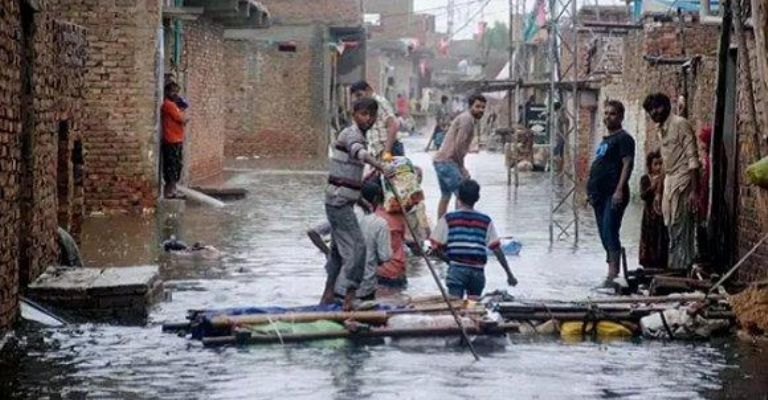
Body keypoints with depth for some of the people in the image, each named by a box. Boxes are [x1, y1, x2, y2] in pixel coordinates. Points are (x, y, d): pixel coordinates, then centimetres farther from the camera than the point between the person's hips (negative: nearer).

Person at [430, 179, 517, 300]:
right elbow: (497, 249, 4)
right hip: (478, 270, 2)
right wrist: (509, 274, 9)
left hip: (457, 269, -2)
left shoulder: (448, 219, 1)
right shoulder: (486, 221, 6)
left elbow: (437, 247, -1)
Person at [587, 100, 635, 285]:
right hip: (600, 194, 10)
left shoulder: (623, 138, -6)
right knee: (604, 233, 11)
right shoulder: (605, 140, 21)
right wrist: (592, 190, 21)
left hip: (613, 195, -9)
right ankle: (613, 268, 18)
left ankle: (613, 272, -19)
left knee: (609, 231, -16)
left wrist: (620, 190, -24)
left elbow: (628, 164, -15)